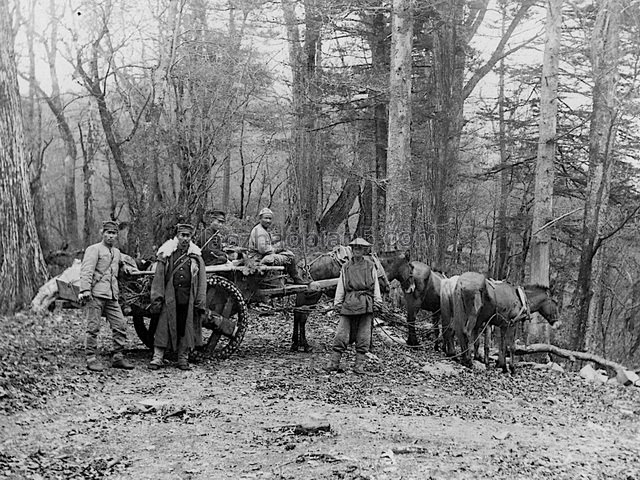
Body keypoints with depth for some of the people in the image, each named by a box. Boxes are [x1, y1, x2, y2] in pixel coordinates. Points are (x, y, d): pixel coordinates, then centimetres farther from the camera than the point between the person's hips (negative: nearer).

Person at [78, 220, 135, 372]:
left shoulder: (117, 253, 20)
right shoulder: (93, 249, -2)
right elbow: (86, 271, -12)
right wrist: (85, 289, -23)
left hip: (112, 296, 7)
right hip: (96, 294, -7)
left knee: (120, 325, 2)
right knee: (93, 327, -4)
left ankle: (118, 357, 10)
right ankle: (91, 359, 2)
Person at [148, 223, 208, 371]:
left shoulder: (196, 256, 9)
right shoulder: (166, 254, 5)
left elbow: (202, 281, 7)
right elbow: (158, 277, 2)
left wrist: (201, 303, 0)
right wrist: (156, 298, -5)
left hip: (188, 301, 2)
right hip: (170, 299, -1)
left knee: (186, 329, 6)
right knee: (164, 327, -2)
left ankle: (183, 360, 16)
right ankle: (157, 358, 4)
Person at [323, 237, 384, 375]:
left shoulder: (370, 266, 9)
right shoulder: (346, 267, 11)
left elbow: (376, 285, 9)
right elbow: (340, 286, 11)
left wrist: (377, 302, 3)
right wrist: (337, 302, 4)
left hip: (365, 304, 0)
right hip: (349, 303, 1)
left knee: (363, 336, 1)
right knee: (341, 334, -4)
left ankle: (359, 365, 7)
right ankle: (333, 362, -1)